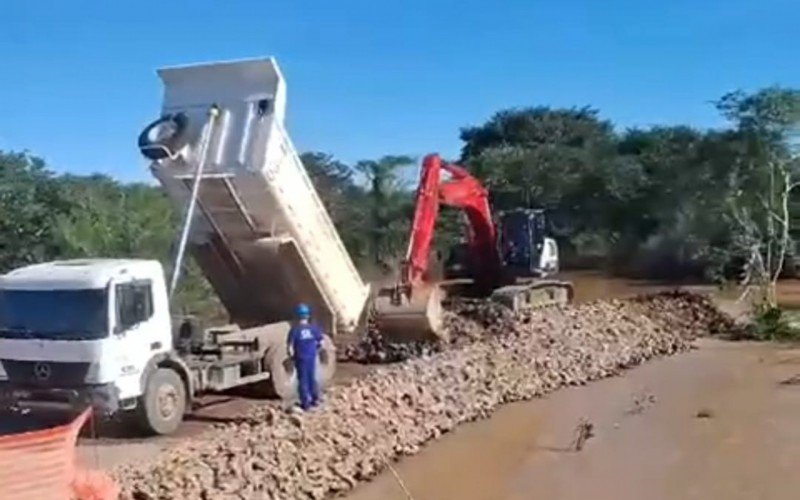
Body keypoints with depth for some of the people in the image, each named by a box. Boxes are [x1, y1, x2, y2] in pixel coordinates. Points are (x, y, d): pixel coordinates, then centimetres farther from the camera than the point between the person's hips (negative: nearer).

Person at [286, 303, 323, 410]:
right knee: (312, 378, 19)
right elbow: (321, 343, 1)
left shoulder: (294, 329, -14)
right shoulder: (314, 328, -6)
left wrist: (292, 356, 2)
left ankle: (305, 403, 10)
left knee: (303, 380, 7)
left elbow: (290, 347, -15)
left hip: (301, 358, -3)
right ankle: (315, 399, 27)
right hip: (312, 357, 3)